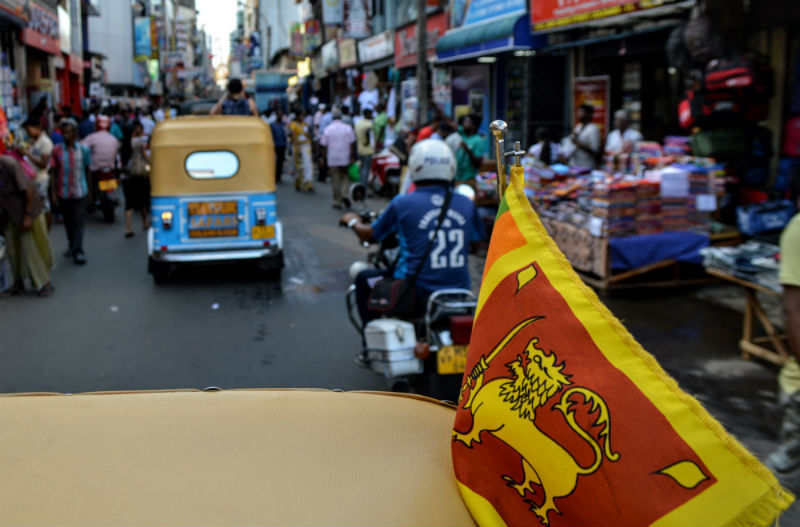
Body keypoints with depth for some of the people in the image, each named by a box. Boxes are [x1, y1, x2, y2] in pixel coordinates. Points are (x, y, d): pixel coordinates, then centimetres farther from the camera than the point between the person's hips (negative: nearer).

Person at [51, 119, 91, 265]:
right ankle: (72, 246, 30)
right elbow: (55, 173, 2)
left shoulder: (83, 150, -2)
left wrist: (89, 191, 9)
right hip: (63, 192, 2)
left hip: (79, 191, -1)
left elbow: (87, 170, 7)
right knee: (68, 221, 14)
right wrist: (54, 193, -2)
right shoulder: (57, 151, -3)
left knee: (78, 221, -4)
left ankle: (78, 251, -3)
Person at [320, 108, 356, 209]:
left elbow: (324, 146, -3)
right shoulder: (348, 128, -2)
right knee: (344, 177, 15)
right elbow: (352, 144, -2)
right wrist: (352, 157, 5)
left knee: (335, 181, 6)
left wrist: (324, 158, 6)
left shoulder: (327, 129, -4)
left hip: (332, 159, -1)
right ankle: (344, 195, -7)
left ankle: (337, 202, 10)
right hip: (345, 159, 1)